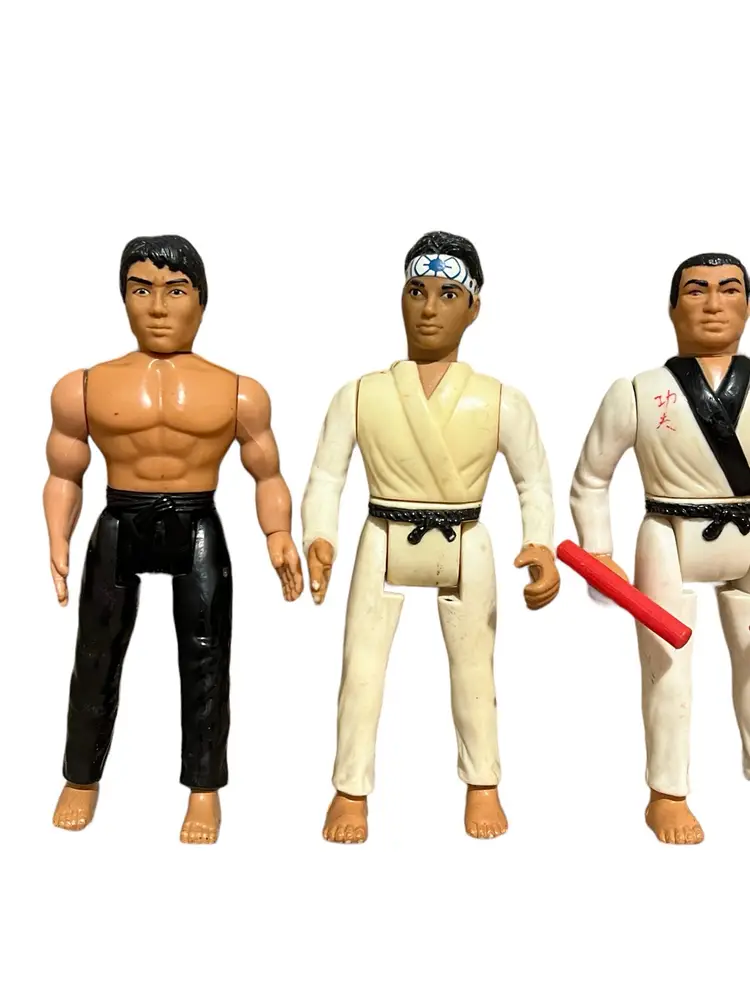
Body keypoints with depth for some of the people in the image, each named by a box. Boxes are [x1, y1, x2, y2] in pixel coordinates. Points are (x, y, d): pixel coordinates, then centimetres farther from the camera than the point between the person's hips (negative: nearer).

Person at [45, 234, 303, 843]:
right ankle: (82, 778, 34)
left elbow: (268, 476, 5)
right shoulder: (83, 387, 3)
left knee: (205, 660, 6)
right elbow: (65, 476, 7)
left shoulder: (239, 392, 0)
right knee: (97, 658, 11)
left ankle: (205, 788, 25)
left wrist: (279, 536, -9)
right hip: (118, 527, 1)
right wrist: (58, 541, -6)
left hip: (198, 530, 0)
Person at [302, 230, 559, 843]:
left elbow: (535, 482, 0)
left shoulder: (501, 401, -6)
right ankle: (352, 790, 24)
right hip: (384, 542, 0)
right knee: (361, 665, 4)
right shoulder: (359, 395, -8)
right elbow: (326, 477, -8)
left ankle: (483, 785, 35)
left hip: (465, 547, 1)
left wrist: (541, 546, -15)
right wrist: (319, 539, -25)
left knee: (474, 667, 14)